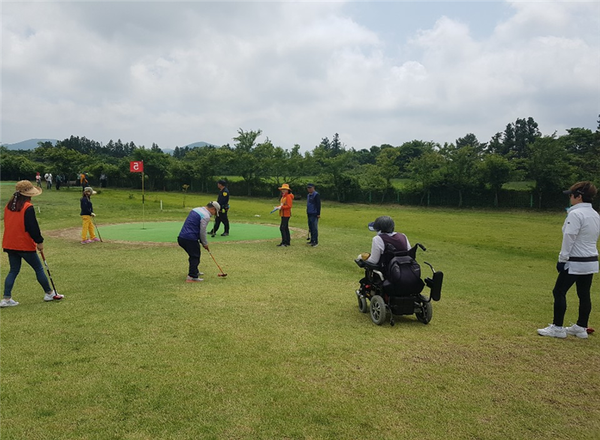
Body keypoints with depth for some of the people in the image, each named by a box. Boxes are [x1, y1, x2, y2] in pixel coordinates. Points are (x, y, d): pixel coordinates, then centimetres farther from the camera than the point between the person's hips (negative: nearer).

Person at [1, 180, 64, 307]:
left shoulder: (8, 206, 7)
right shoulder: (28, 207, -17)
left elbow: (9, 224, 16)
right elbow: (33, 227, -18)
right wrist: (39, 241, -7)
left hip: (10, 244, 7)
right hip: (25, 245, -7)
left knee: (13, 271, 13)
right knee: (39, 269, 7)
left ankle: (6, 299, 6)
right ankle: (49, 293, 18)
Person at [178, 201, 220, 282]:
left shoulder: (196, 210, 17)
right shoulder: (206, 216, -12)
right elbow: (202, 232, -11)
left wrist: (202, 241, 20)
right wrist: (205, 243, 6)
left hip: (182, 237, 9)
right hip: (190, 239, -9)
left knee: (193, 256, 24)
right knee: (195, 257, 1)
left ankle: (195, 271, 38)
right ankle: (192, 277, -3)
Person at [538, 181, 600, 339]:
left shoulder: (575, 214, -16)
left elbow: (569, 238, -18)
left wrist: (562, 259, -14)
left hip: (575, 262, -9)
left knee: (559, 292, -1)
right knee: (584, 295, 13)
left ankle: (557, 327, 3)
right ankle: (581, 327, 20)